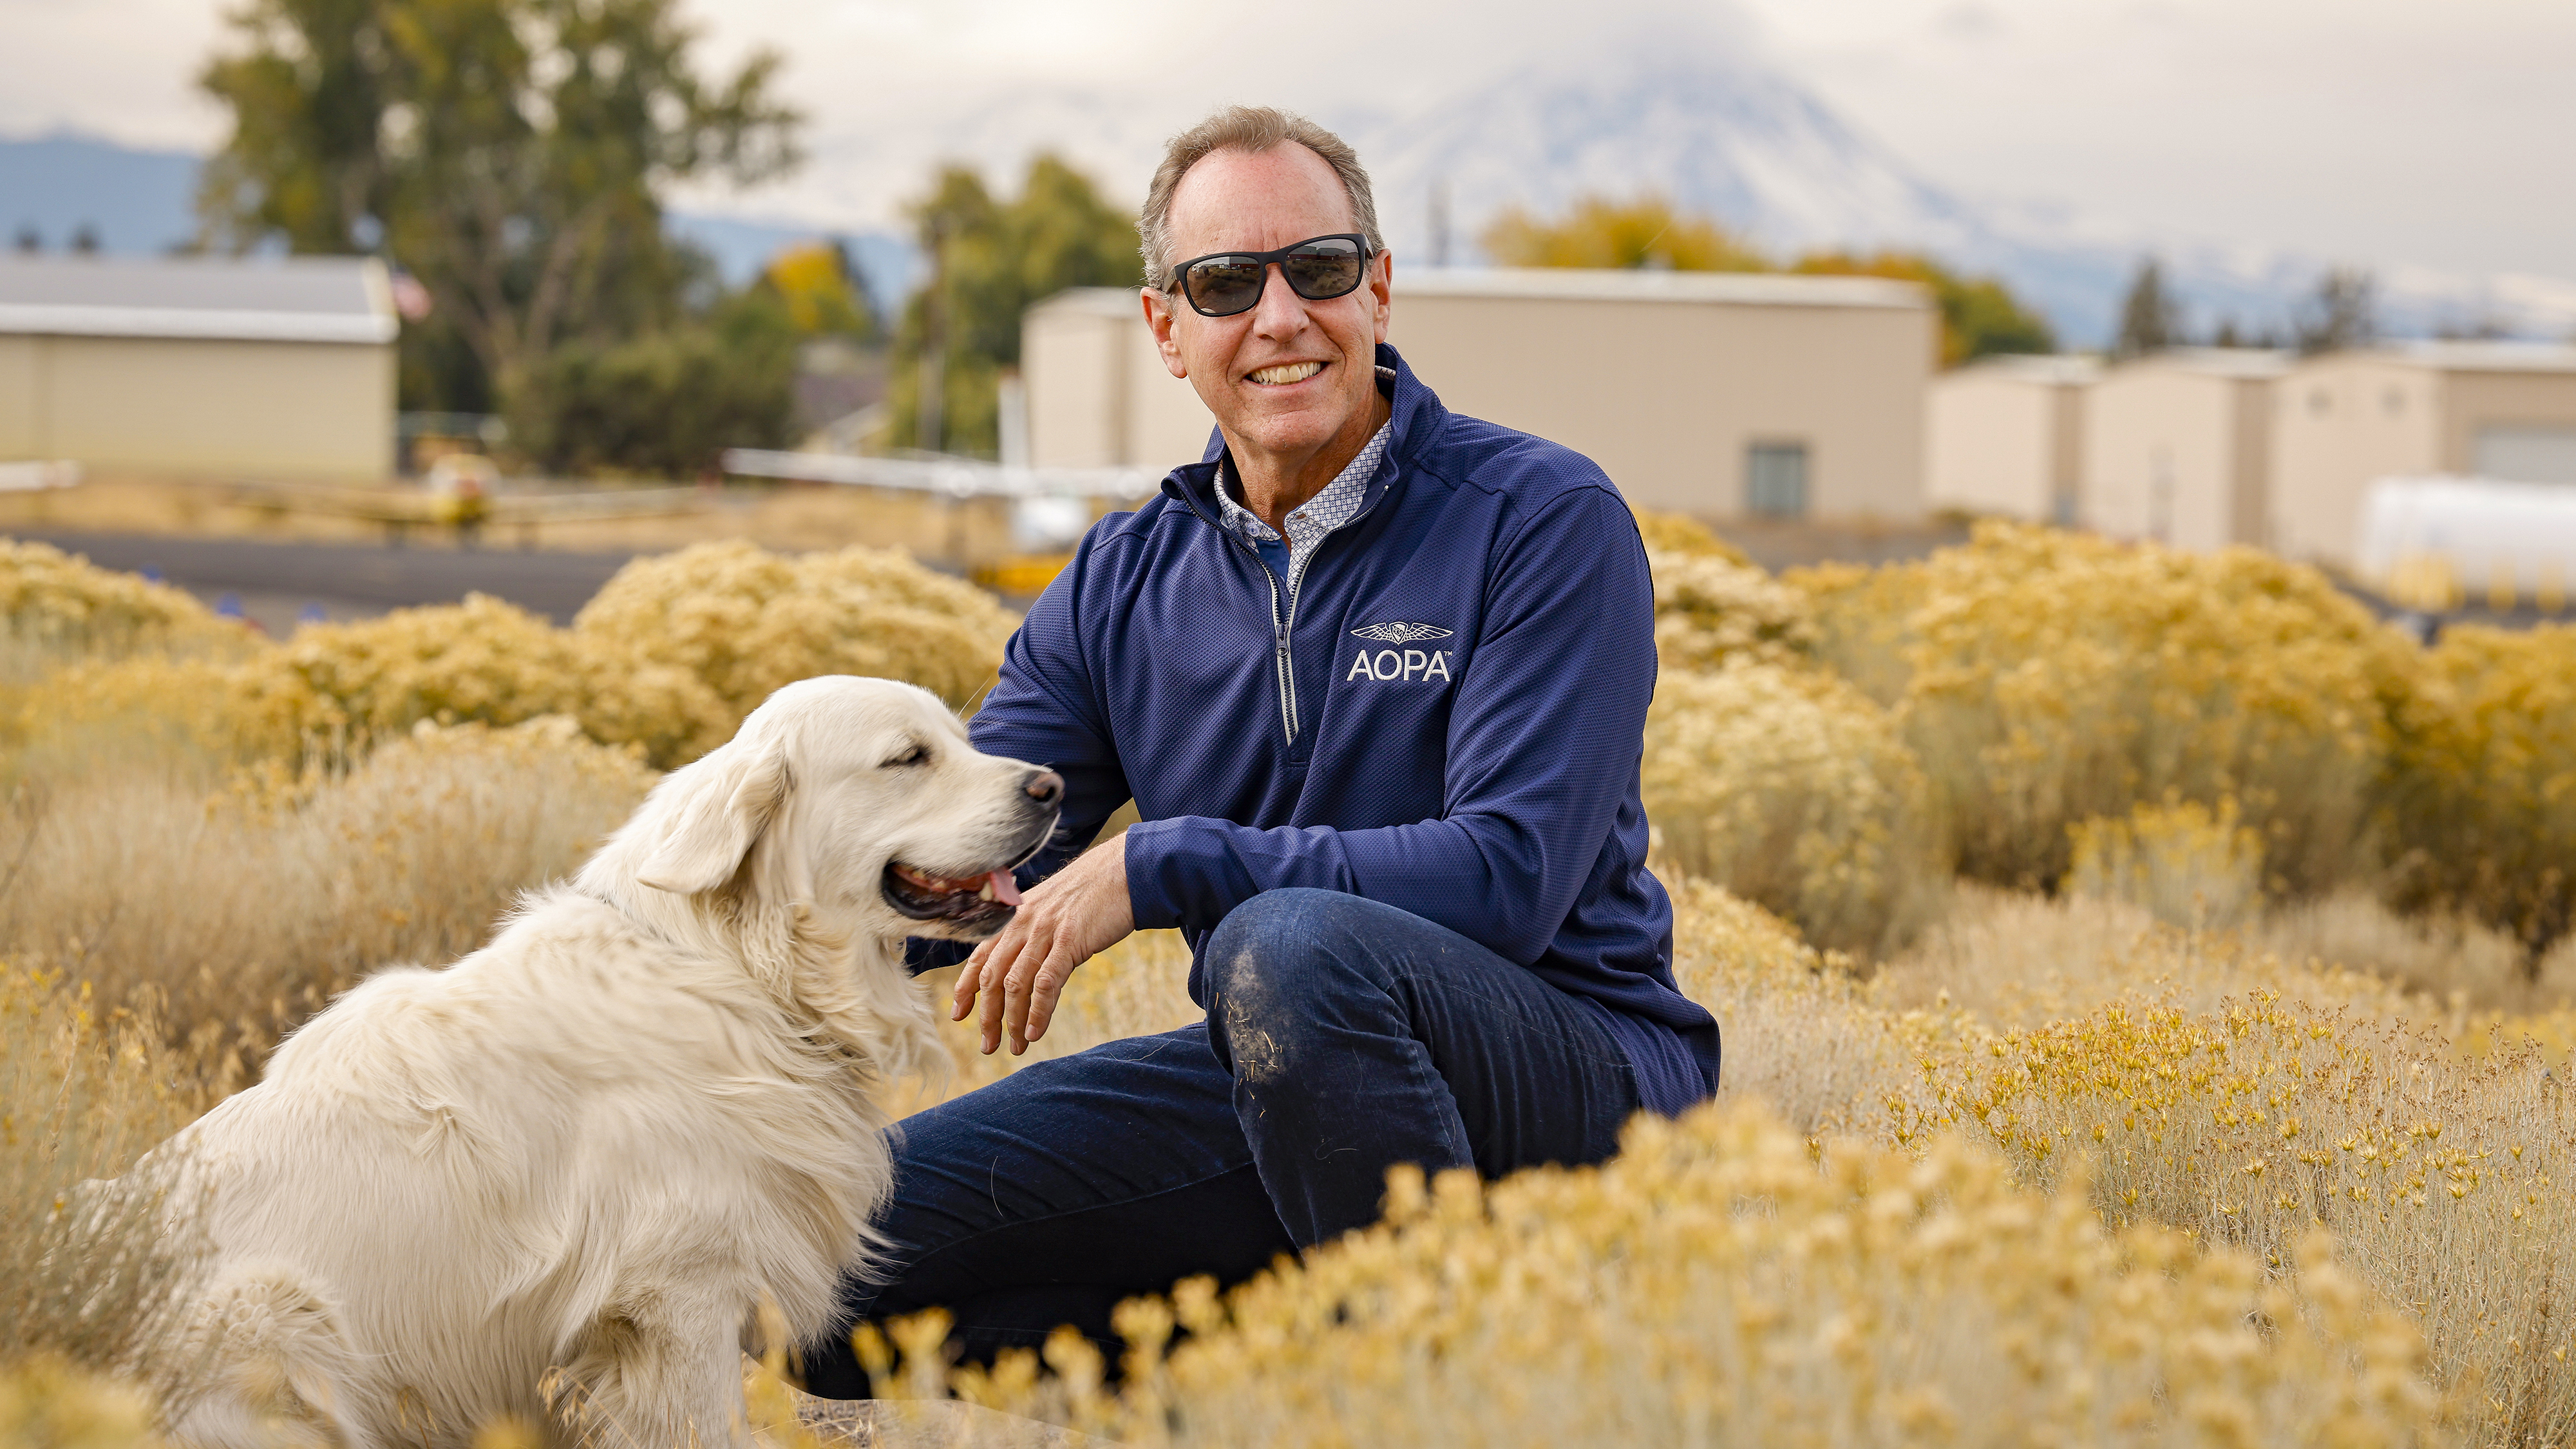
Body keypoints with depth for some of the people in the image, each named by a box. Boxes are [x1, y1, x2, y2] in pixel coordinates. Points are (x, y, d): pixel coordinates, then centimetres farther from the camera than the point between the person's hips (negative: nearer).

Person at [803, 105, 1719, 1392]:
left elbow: (1512, 874, -21)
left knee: (1290, 945, -38)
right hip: (1275, 1080, 5)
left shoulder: (1548, 523, -10)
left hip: (1578, 1083, -5)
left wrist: (1163, 865, -25)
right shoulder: (1120, 587, 6)